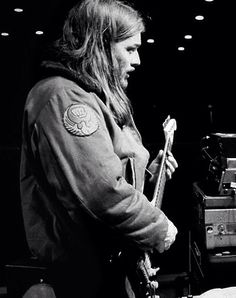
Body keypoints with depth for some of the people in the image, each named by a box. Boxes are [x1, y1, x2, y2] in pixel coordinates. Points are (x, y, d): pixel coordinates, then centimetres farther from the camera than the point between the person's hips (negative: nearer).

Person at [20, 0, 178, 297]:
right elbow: (103, 192, -30)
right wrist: (159, 230, -17)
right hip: (87, 265, -10)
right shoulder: (63, 98, -22)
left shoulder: (95, 95, 13)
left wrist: (148, 170, 6)